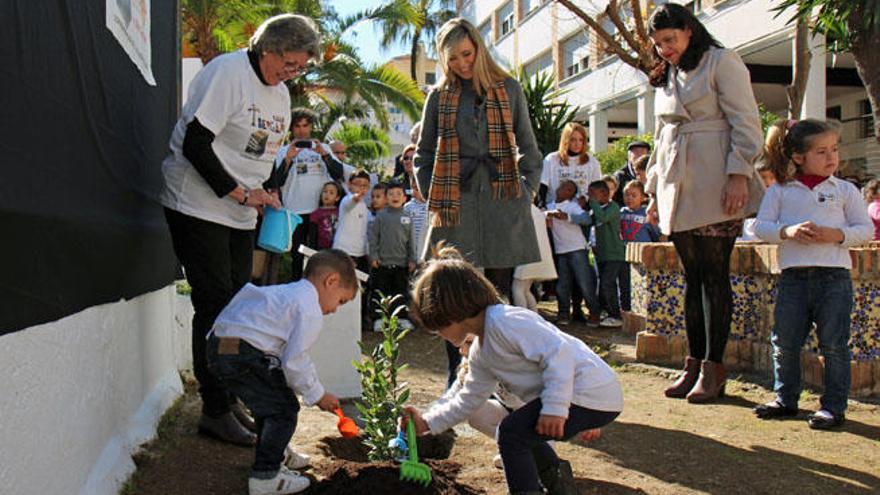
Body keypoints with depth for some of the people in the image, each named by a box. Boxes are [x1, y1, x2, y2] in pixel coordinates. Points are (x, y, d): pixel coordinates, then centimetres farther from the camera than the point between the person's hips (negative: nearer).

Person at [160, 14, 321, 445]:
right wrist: (241, 194, -18)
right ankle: (215, 411, 2)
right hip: (200, 207, -8)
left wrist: (267, 192, 1)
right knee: (215, 306, -8)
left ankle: (228, 401, 19)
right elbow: (195, 144, -19)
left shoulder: (280, 93, 13)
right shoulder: (227, 73, -13)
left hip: (241, 215, 8)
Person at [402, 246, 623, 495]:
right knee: (520, 430, 24)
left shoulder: (504, 321, -18)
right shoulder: (480, 353, 15)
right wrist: (427, 422, 21)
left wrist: (555, 407, -30)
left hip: (593, 394, -11)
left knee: (511, 432, -13)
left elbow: (558, 351, -26)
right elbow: (469, 400, 24)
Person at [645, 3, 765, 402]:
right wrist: (654, 189, 20)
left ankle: (713, 367, 0)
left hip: (715, 186, -6)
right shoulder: (665, 77, 20)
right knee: (692, 276, 7)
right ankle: (694, 363, 11)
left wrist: (739, 175, -16)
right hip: (677, 187, 6)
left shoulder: (722, 62, 0)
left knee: (714, 275, -5)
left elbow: (746, 123, -7)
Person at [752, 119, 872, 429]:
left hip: (834, 278, -1)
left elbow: (865, 229, 6)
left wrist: (837, 235, -12)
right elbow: (761, 226, 1)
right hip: (793, 277, 1)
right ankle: (786, 398, 24)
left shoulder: (845, 190, 7)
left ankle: (834, 405, 13)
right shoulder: (779, 191, 8)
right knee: (784, 343, 7)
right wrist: (788, 231, -17)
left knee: (833, 345, 1)